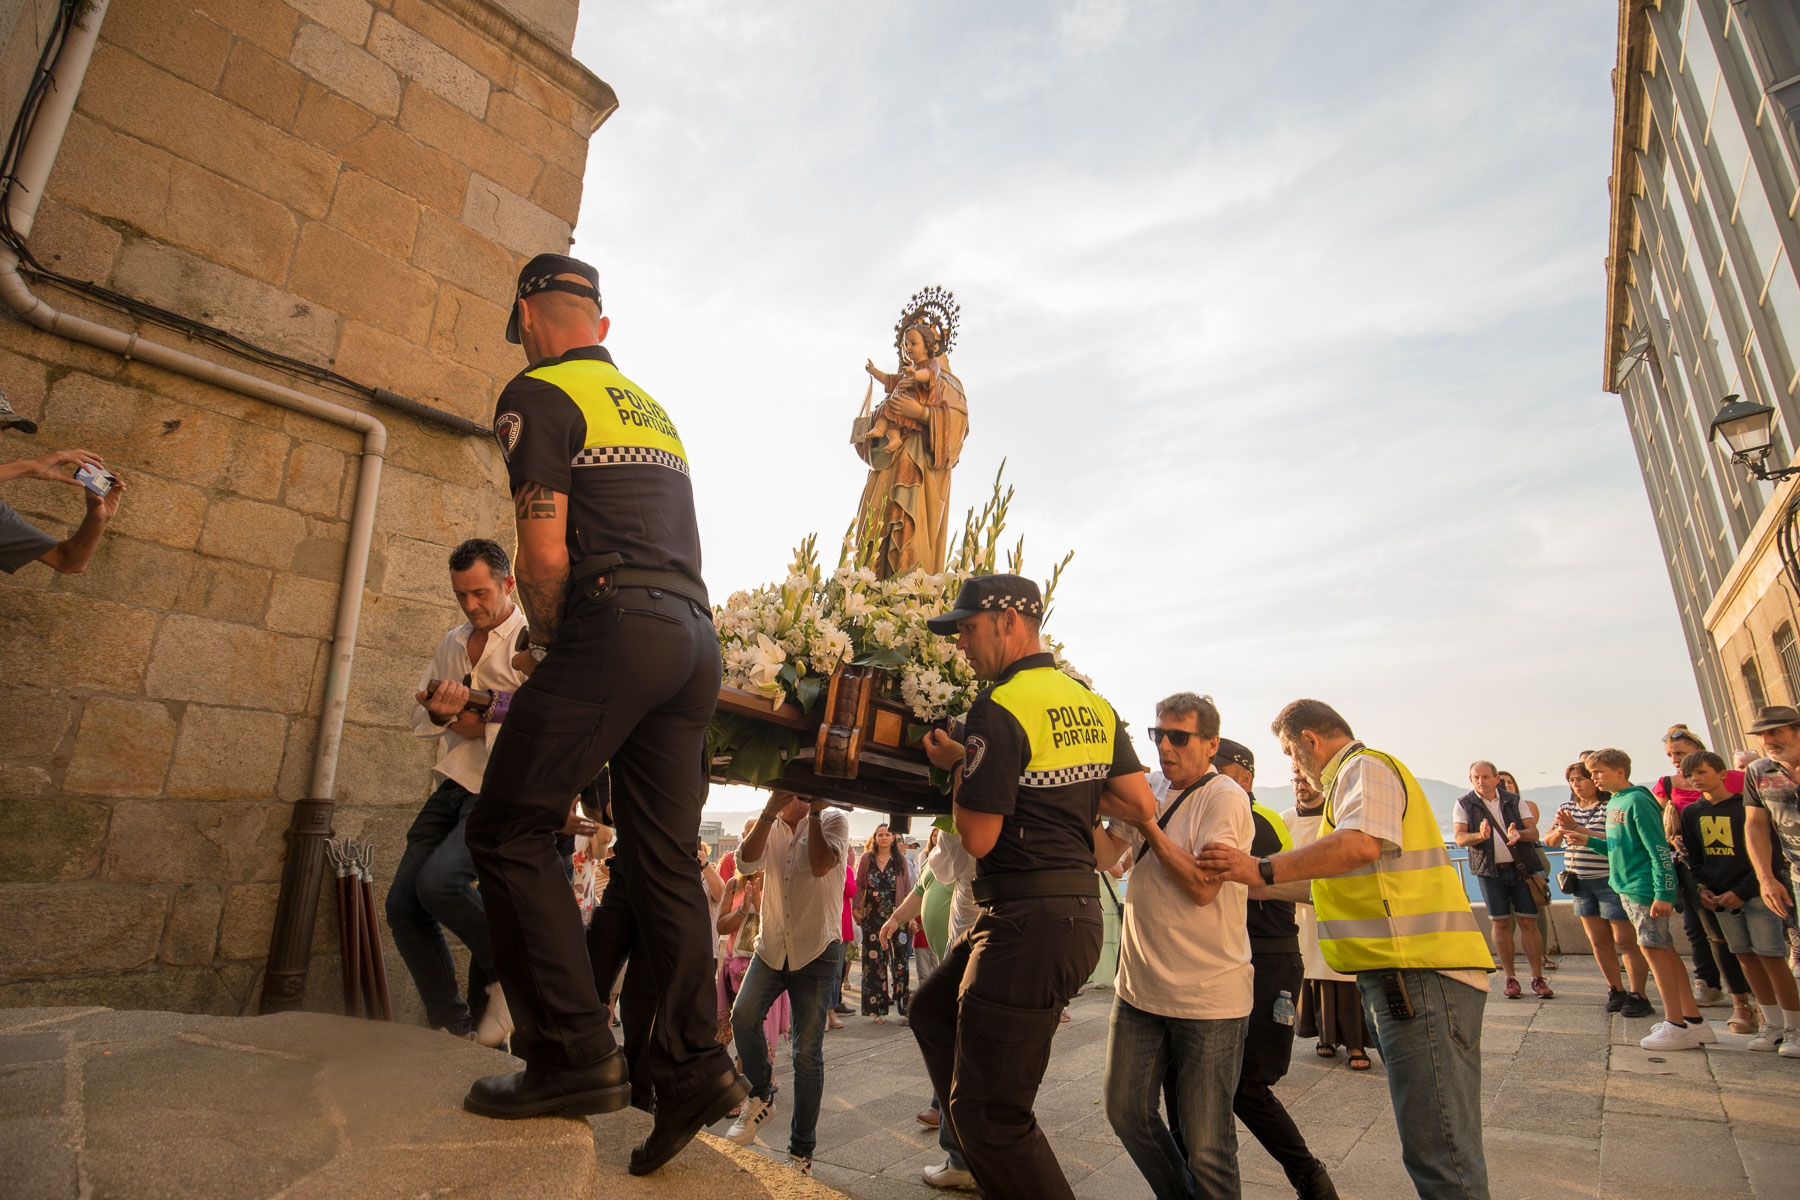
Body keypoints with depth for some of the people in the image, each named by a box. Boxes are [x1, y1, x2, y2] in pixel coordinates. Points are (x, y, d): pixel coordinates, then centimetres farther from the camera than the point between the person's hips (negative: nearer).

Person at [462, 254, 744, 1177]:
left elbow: (545, 556, -8)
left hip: (617, 628, -8)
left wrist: (549, 650, 8)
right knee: (662, 859, 8)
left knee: (508, 831, 2)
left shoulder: (538, 395, 3)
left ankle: (575, 1056, 0)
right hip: (696, 635, 8)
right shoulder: (653, 409, 27)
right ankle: (693, 1069, 6)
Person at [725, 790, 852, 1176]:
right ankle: (761, 1096, 11)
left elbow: (820, 866, -24)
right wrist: (769, 813, -24)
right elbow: (746, 862, -14)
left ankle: (801, 1150, 19)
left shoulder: (833, 819, -6)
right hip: (772, 945, 3)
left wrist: (814, 811, -23)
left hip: (816, 949, -3)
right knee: (743, 1015, -17)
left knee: (807, 1051, 2)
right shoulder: (770, 826, 6)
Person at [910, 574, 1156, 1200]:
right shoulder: (1093, 706, 8)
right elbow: (1141, 805, 7)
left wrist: (956, 766, -2)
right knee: (932, 1008, 24)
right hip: (1076, 908, 10)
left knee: (987, 1111, 2)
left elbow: (978, 838, -17)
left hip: (1030, 923, -10)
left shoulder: (999, 709, -17)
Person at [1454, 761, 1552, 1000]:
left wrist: (1519, 834, -21)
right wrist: (1480, 836, -27)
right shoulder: (1464, 803, 0)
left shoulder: (1513, 801, 5)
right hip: (1490, 871, -1)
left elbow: (1534, 832, 1)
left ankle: (1538, 978, 9)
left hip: (1520, 868, 1)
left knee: (1528, 923, 1)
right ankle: (1510, 978, 11)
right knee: (1501, 924, 2)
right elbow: (1460, 837, -7)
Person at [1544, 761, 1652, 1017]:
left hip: (1611, 880, -6)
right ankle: (1616, 991, 21)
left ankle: (1637, 995, 5)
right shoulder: (1567, 808, 11)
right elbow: (1550, 841, 11)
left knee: (1625, 940, -3)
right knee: (1598, 941, 10)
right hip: (1581, 883, 6)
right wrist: (1560, 829, -9)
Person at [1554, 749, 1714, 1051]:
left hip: (1645, 887, -9)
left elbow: (1659, 849, -19)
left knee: (1653, 947, -6)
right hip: (1628, 887, 9)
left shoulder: (1637, 801, -15)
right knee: (1663, 949, 13)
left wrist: (1663, 893, -22)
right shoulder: (1613, 803, 13)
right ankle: (1693, 1020, 21)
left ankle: (1676, 1026, 2)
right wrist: (1588, 839, 7)